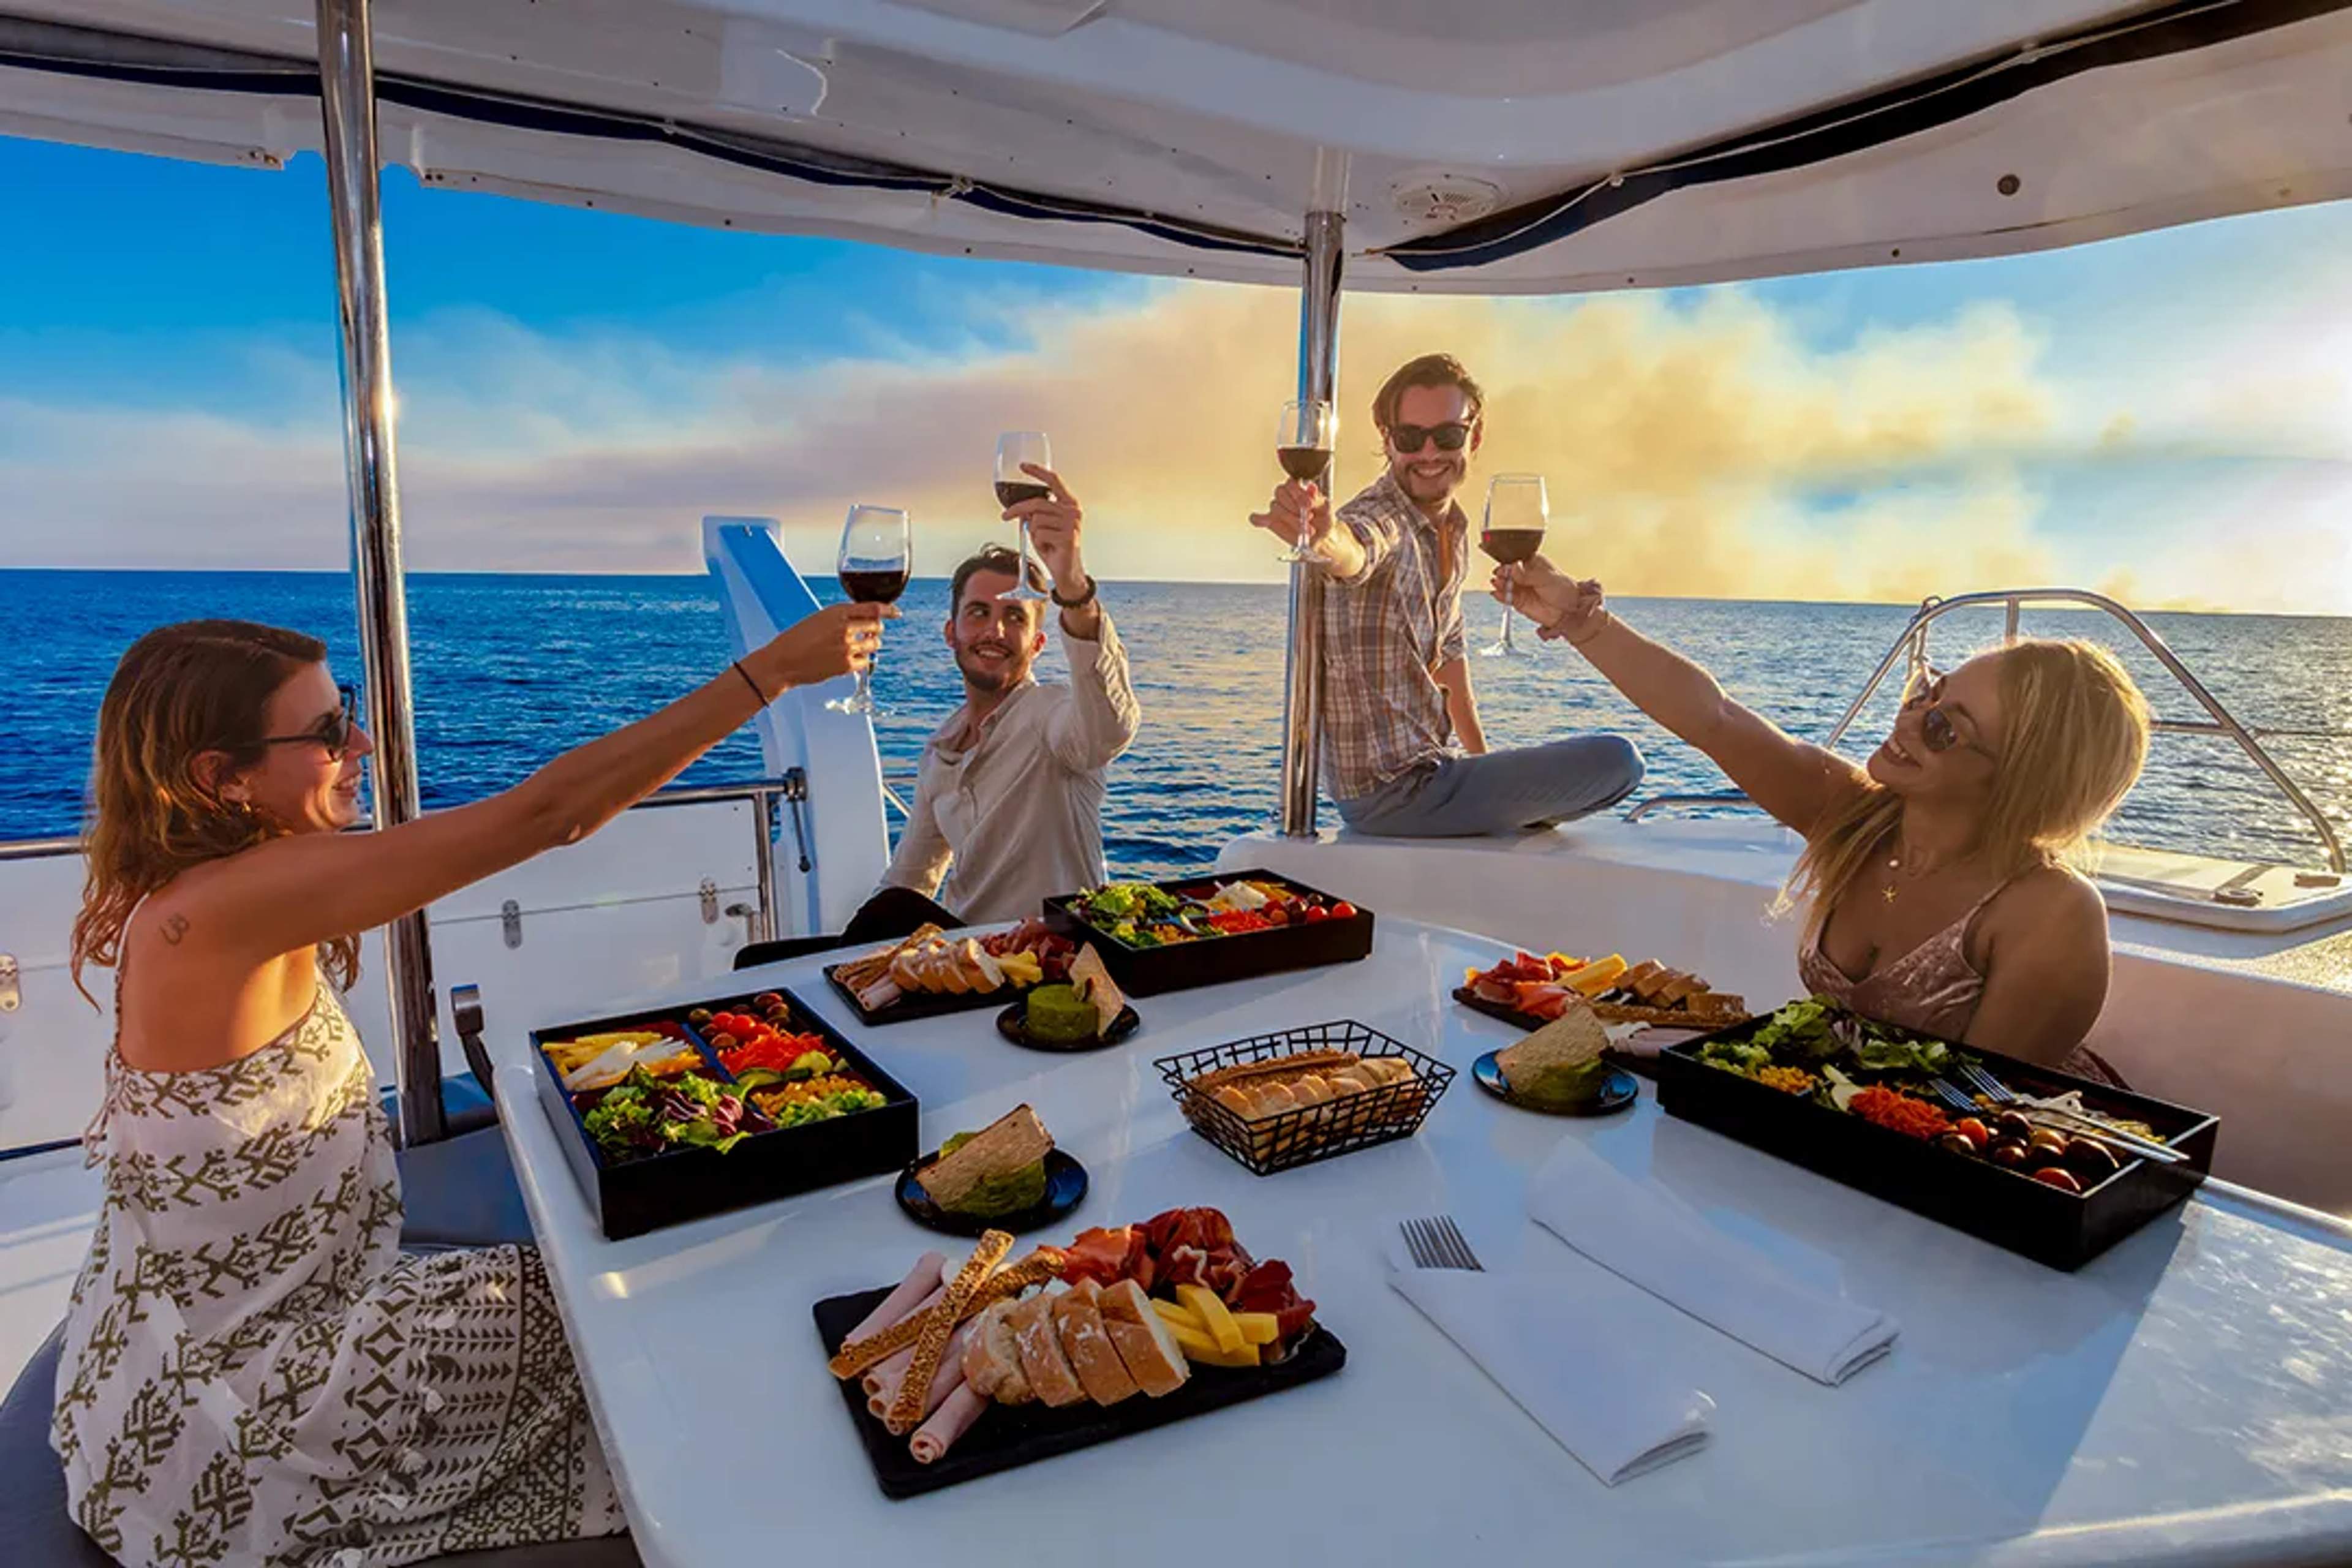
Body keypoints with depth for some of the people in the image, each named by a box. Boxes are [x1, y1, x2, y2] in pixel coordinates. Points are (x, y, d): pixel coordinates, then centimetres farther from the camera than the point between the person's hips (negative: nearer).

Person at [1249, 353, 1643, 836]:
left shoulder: (1453, 530, 8)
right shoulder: (1382, 519, -20)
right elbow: (1351, 549, -45)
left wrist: (1482, 760, 20)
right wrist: (1321, 537, -68)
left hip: (1429, 763, 10)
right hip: (1395, 791, -10)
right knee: (1617, 761, -14)